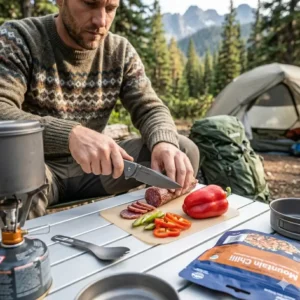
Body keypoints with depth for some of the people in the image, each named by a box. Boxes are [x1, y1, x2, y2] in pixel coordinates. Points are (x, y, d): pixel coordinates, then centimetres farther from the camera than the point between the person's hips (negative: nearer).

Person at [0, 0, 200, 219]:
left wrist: (164, 142, -27)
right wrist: (69, 134, -40)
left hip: (94, 166, 3)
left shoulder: (121, 51, 1)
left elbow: (150, 108, -3)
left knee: (185, 150, -12)